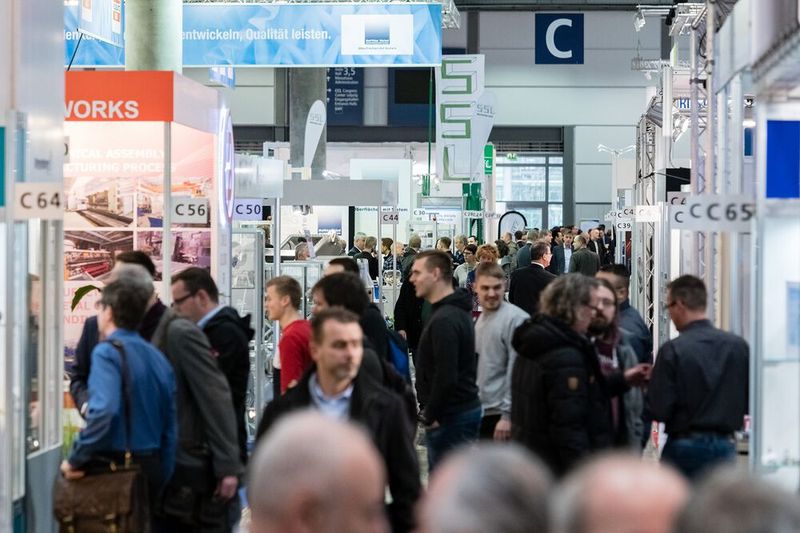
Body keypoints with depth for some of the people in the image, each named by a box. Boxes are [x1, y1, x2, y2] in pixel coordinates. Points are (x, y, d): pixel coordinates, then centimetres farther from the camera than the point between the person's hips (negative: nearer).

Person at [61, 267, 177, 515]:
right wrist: (159, 482, 20)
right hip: (151, 469, 7)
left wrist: (76, 460, -18)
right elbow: (170, 428, 14)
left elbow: (103, 410, -28)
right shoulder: (158, 358, 11)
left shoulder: (107, 352, -11)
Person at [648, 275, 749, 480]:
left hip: (683, 447, -3)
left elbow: (659, 411, -13)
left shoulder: (672, 350, -13)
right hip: (724, 446, 3)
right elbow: (750, 402, 3)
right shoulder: (739, 345, -2)